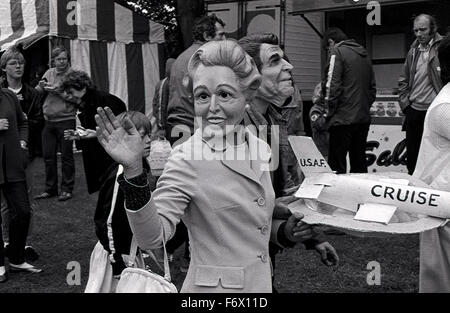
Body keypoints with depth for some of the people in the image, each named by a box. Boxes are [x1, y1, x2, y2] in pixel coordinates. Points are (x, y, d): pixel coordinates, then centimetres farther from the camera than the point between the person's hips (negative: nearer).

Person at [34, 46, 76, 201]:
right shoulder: (49, 73, 11)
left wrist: (56, 90, -20)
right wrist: (42, 86, -10)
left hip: (65, 120, -5)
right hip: (48, 121, 5)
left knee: (66, 156, 2)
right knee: (48, 156, 10)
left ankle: (67, 189, 12)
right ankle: (50, 188, 21)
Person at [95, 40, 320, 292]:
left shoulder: (259, 149, -1)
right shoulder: (187, 159, -18)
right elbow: (152, 238, -27)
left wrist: (284, 231, -3)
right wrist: (134, 170, -37)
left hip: (263, 281, 6)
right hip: (215, 285, -5)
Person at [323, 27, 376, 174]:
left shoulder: (337, 52, -7)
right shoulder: (364, 54, 16)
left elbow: (333, 85, -14)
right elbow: (372, 87, 18)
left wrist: (330, 111, -7)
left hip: (343, 118, -8)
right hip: (364, 118, 8)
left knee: (337, 166, -4)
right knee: (359, 163, 15)